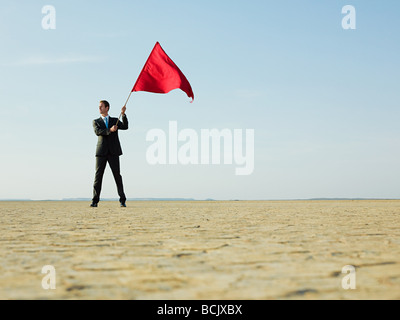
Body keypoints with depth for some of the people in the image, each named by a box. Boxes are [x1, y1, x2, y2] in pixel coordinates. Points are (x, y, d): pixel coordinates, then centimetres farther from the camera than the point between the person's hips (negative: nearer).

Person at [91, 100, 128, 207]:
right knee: (98, 175, -5)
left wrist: (123, 114, -14)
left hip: (113, 152, 0)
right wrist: (110, 130, -18)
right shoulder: (96, 122, 14)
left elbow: (125, 127, -2)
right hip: (101, 152, 0)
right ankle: (95, 201, -2)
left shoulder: (115, 121, 16)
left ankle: (122, 200, 0)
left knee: (117, 175, -3)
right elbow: (97, 132, -6)